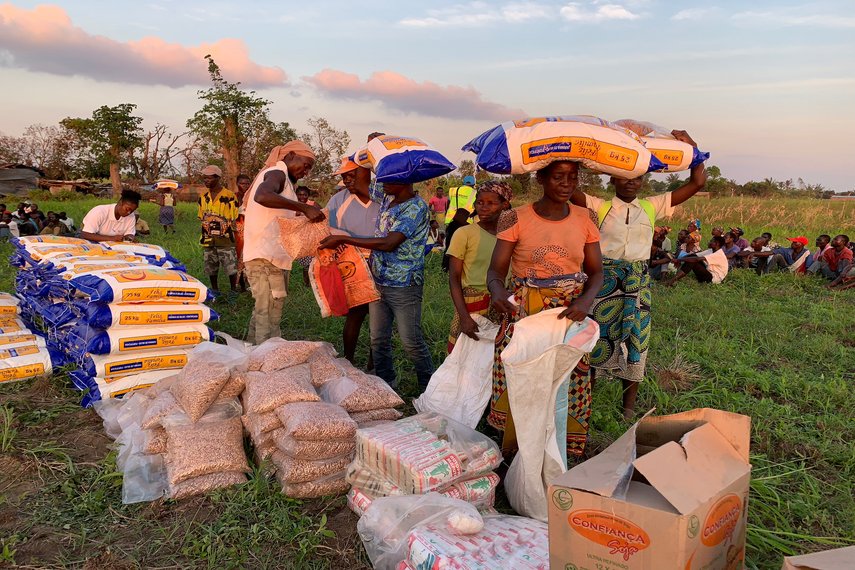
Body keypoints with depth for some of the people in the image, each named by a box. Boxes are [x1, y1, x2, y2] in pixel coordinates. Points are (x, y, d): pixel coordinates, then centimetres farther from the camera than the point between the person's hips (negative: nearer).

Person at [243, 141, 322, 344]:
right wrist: (304, 207, -35)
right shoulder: (277, 173, -8)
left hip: (269, 256, 10)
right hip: (267, 258, -10)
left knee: (262, 311, 18)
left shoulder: (279, 177, 23)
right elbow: (262, 196, -31)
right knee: (269, 317, -10)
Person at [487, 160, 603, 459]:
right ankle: (514, 455, 21)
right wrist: (497, 290, -32)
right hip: (522, 314, -2)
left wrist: (586, 301, -16)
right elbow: (496, 270, -9)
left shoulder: (585, 219, 3)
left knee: (566, 387, 2)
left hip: (570, 315, 2)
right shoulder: (516, 219, -6)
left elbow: (596, 271, 5)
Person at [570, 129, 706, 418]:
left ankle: (629, 406, 21)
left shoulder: (652, 207, 8)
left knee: (634, 340, 6)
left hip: (638, 282, 2)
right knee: (595, 336, 4)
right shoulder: (600, 207, 2)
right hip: (604, 278, -2)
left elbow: (697, 182, 6)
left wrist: (691, 146, -2)